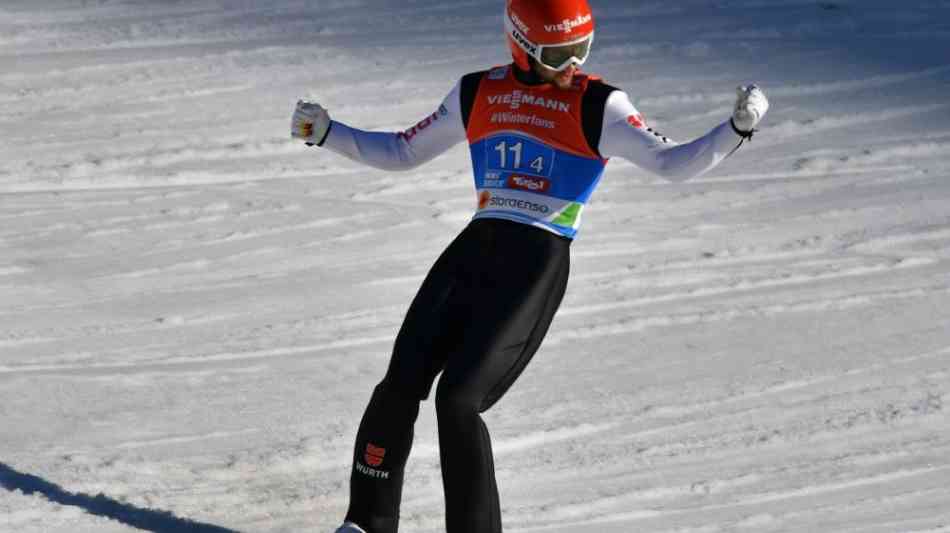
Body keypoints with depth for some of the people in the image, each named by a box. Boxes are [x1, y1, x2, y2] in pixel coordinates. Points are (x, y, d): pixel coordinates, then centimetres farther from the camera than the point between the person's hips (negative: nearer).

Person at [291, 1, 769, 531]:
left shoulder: (598, 107, 1)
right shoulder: (478, 94, 13)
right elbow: (402, 152, 23)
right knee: (402, 385, -3)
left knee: (459, 400, -15)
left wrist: (738, 129, -22)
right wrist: (326, 134, 14)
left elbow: (673, 163, -7)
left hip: (538, 268, -4)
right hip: (473, 250, 4)